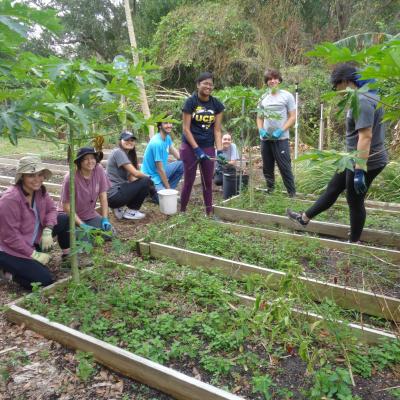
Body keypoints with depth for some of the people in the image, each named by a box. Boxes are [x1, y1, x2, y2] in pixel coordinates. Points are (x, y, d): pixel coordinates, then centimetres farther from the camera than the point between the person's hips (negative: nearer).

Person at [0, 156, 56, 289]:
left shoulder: (39, 190, -8)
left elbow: (51, 208, 5)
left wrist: (47, 231, -15)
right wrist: (34, 255, -19)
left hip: (31, 241, 8)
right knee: (45, 281, -13)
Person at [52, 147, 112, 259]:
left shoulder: (99, 170, -13)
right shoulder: (71, 177, -23)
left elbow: (103, 197, -8)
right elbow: (67, 206, -18)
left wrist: (105, 219, -16)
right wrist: (82, 225, -25)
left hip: (89, 215, 4)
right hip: (69, 214, -3)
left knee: (108, 231, -17)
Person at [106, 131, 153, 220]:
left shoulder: (128, 155, 17)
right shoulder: (118, 152, -11)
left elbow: (131, 178, 9)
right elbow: (135, 173, -18)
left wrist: (146, 178, -5)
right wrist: (147, 177, 0)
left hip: (120, 189, 9)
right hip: (114, 195, -9)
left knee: (149, 186, 11)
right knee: (146, 182, -14)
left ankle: (121, 208, 9)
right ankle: (130, 211, -2)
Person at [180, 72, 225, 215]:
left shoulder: (216, 104, 1)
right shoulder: (190, 102, -9)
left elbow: (217, 130, 1)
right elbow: (186, 129, -11)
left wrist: (219, 151, -10)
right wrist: (197, 149, -17)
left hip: (208, 147, 4)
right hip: (190, 146, -3)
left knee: (208, 181, 8)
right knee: (189, 181, 1)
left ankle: (209, 213, 17)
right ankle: (182, 211, 16)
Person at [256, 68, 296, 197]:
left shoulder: (287, 96, 1)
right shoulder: (263, 98, 11)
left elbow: (292, 117, -2)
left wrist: (281, 131, -16)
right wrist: (261, 130, -4)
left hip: (281, 139, -4)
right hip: (265, 139, 4)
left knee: (285, 168, -5)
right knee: (267, 168, 11)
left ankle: (292, 195, 2)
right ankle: (270, 192, 24)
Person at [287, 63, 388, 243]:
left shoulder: (362, 101, -23)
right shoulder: (364, 96, 9)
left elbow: (366, 136, -29)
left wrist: (360, 171, -29)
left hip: (366, 161, -10)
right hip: (356, 159, 10)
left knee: (355, 201, 6)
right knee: (333, 188, 18)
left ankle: (354, 243, 25)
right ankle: (304, 218, 33)